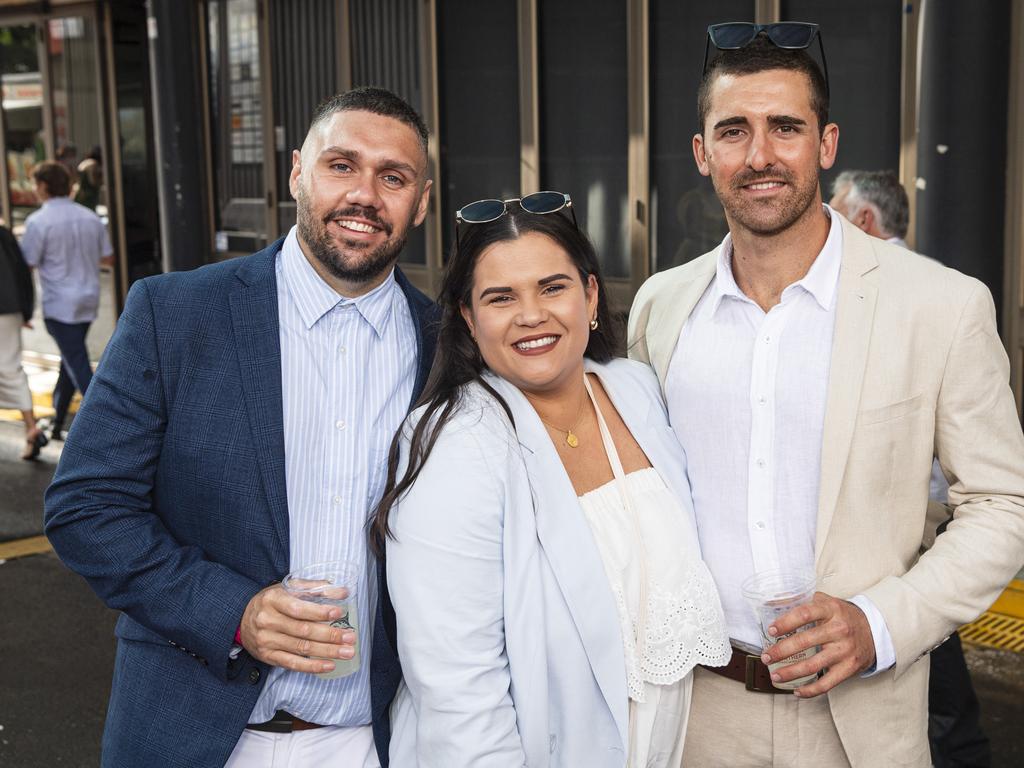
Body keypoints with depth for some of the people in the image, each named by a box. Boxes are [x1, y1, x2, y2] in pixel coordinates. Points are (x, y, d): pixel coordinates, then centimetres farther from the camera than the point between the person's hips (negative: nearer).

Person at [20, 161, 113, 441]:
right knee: (71, 361, 18)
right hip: (88, 301, 6)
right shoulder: (91, 218, 4)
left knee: (79, 366, -5)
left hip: (59, 304, -6)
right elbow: (108, 258, 9)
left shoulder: (39, 221, -13)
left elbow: (26, 263, -12)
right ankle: (57, 423, 29)